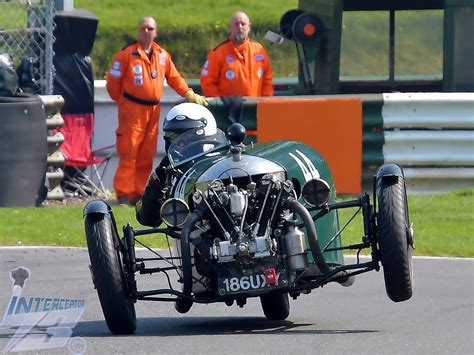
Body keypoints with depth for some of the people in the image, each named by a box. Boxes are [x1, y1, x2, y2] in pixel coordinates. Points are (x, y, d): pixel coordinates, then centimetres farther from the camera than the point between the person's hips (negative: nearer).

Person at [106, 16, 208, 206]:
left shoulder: (162, 55, 13)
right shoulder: (127, 53, -4)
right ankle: (123, 193, -9)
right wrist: (121, 99, 6)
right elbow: (113, 79, -2)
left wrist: (189, 94, 5)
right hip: (132, 109, -5)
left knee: (146, 155, 6)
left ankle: (138, 193, 11)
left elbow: (174, 78, 16)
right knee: (128, 153, -9)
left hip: (153, 110, 5)